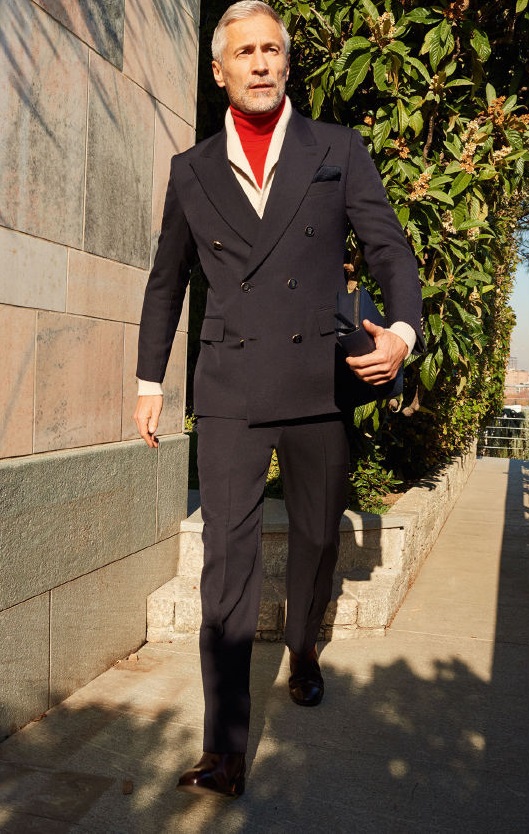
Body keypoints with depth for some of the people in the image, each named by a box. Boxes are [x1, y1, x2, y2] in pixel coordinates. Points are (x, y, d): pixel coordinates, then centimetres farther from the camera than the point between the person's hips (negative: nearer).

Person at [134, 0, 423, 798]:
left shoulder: (339, 151, 7)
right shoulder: (192, 170, 10)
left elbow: (390, 248, 3)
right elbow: (167, 280, 17)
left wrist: (404, 329, -17)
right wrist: (150, 381, 17)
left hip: (320, 384, 1)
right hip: (231, 391, 0)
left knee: (317, 537, 14)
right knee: (228, 558, -6)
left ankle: (304, 651, 44)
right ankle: (225, 751, 0)